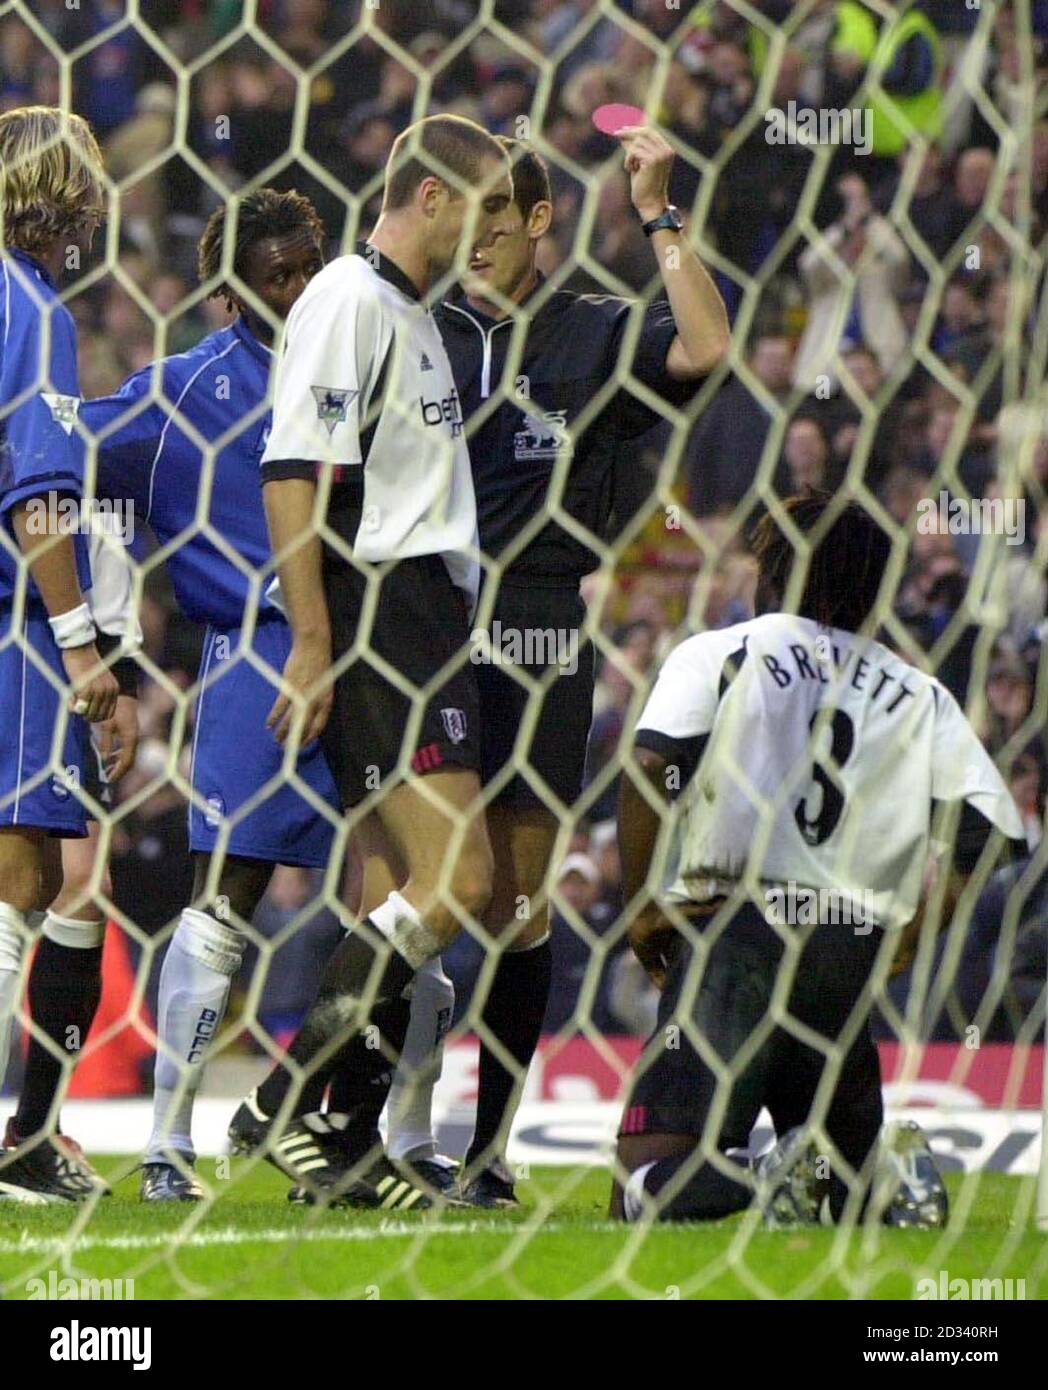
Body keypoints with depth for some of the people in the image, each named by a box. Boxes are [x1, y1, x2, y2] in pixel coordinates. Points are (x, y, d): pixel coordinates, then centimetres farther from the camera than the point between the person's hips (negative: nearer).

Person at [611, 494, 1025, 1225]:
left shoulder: (716, 654, 8)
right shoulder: (920, 693, 16)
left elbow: (648, 767, -8)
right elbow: (987, 827, 5)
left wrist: (641, 904, 1)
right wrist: (911, 931, 14)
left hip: (736, 930, -3)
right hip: (855, 957, 3)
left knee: (645, 1188, -5)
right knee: (849, 1160, 19)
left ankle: (771, 1180, -34)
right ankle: (889, 1182, -16)